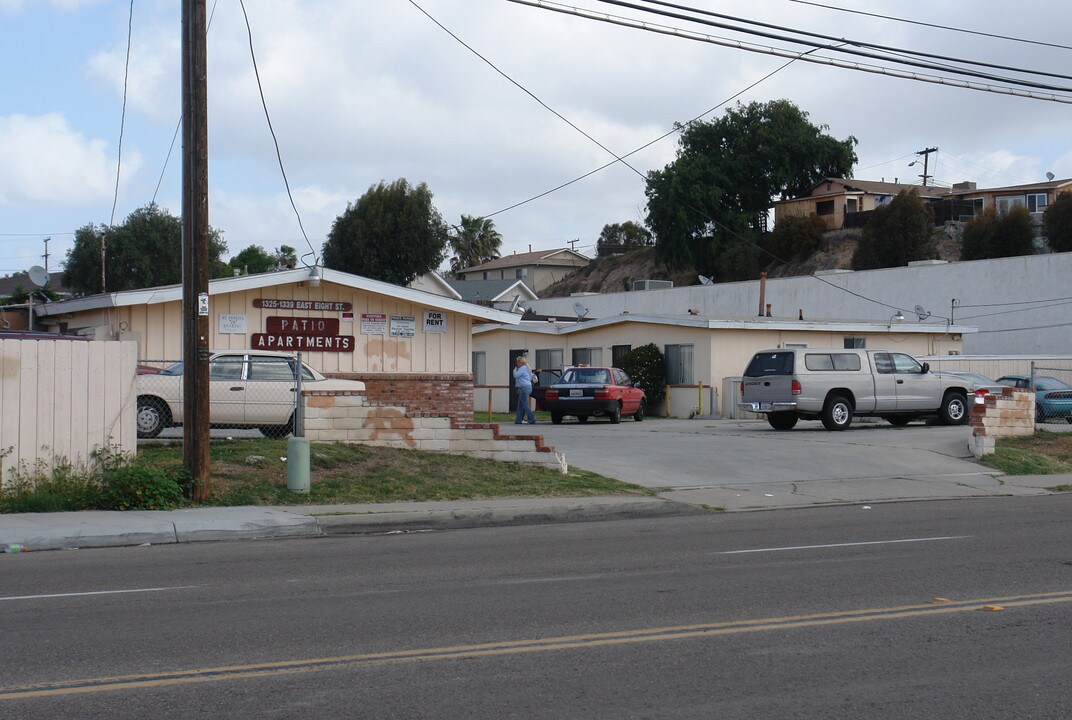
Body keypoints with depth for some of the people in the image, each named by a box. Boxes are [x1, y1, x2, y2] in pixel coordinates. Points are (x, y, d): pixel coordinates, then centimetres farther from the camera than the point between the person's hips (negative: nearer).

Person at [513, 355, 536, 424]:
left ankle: (532, 420, -10)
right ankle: (518, 420, 13)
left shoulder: (523, 368, -12)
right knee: (520, 405, 12)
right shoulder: (526, 368, 20)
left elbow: (516, 375, -17)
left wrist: (515, 369, -1)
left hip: (524, 388, -11)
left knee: (525, 405, -9)